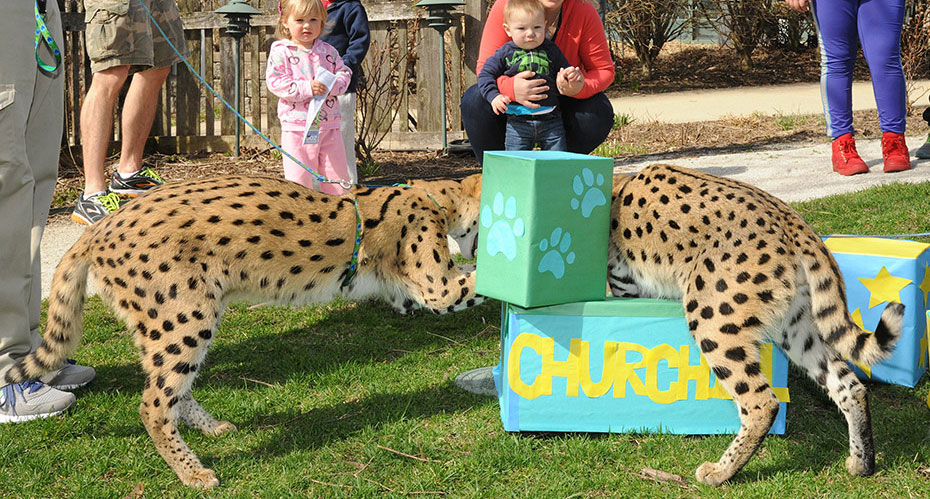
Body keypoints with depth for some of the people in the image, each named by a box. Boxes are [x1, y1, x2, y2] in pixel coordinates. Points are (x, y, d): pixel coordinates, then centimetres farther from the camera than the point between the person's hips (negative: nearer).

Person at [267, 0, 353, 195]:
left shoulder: (328, 51, 8)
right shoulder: (280, 51, -3)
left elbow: (344, 72, 11)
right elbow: (275, 82, -11)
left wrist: (333, 85, -13)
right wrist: (307, 88, -21)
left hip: (329, 125, 4)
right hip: (297, 126, -4)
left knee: (337, 171, 9)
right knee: (299, 178, -2)